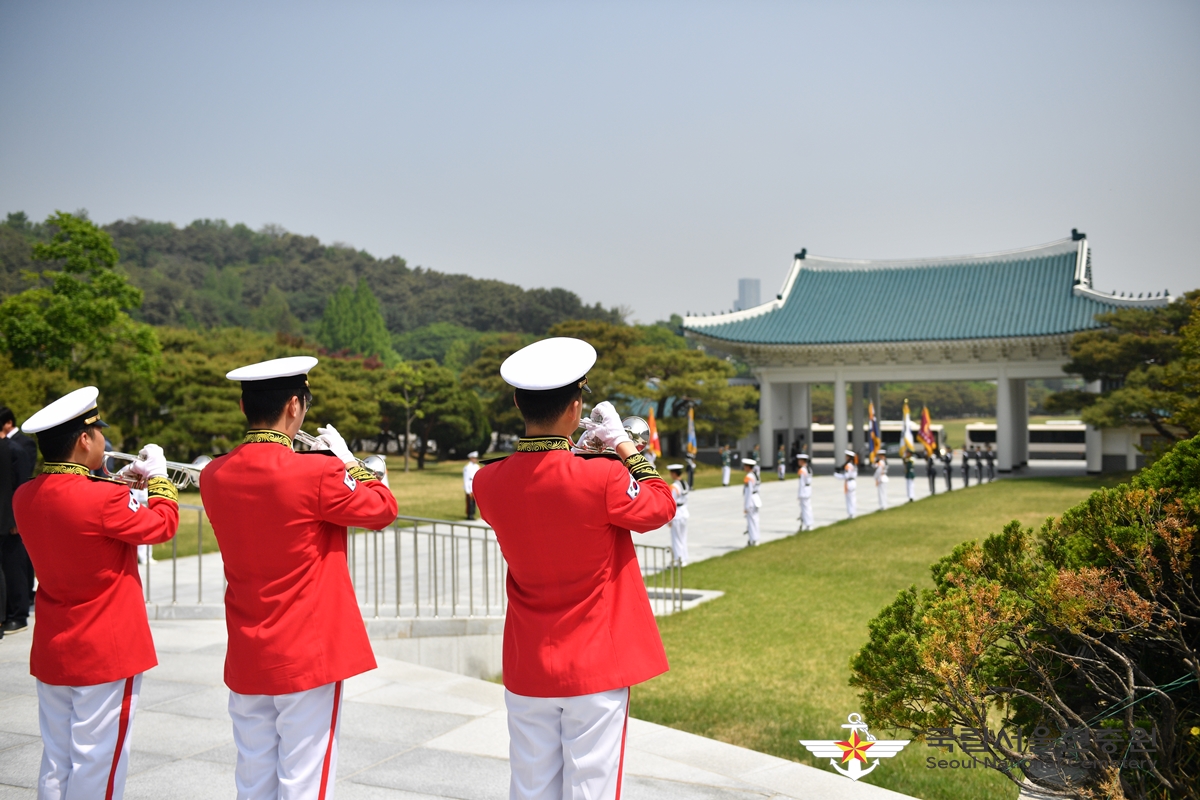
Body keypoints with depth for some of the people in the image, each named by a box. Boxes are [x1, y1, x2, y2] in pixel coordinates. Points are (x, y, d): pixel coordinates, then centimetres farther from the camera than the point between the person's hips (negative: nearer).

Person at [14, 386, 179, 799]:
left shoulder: (24, 498, 1)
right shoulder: (105, 500, -22)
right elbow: (163, 525, -7)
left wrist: (124, 481, 16)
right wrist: (158, 478, 7)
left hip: (51, 652, 7)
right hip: (106, 654, -7)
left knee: (55, 763, 16)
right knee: (96, 766, 3)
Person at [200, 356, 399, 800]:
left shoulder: (214, 476, 0)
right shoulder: (317, 473, -18)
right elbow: (383, 508, -4)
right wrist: (347, 458, 7)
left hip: (246, 658, 6)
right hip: (309, 654, -6)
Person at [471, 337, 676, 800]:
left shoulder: (487, 484, -6)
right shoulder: (603, 477, -20)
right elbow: (660, 508, 0)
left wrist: (564, 450, 13)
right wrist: (624, 445, 4)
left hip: (527, 670, 4)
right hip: (597, 666, -4)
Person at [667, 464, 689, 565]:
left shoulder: (674, 487, -19)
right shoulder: (685, 484, 5)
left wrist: (669, 519, -14)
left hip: (676, 515, -8)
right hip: (684, 513, 8)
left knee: (676, 538, 3)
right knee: (683, 538, 15)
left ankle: (679, 559, 8)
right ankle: (684, 559, 21)